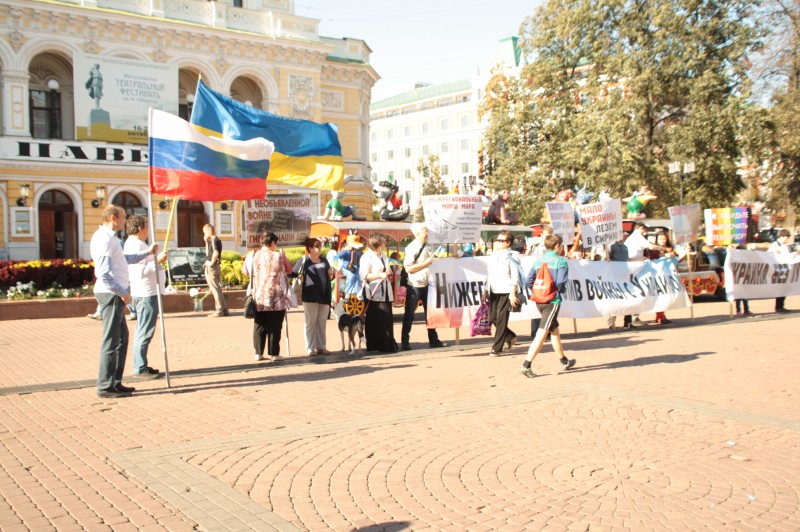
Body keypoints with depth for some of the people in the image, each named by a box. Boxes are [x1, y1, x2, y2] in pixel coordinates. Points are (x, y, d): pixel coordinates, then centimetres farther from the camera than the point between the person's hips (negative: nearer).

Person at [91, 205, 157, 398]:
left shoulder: (109, 238, 18)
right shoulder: (105, 239, -15)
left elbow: (125, 259, 31)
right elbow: (104, 275, -22)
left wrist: (147, 253, 27)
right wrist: (123, 293, -17)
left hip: (116, 294, 11)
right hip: (111, 294, -11)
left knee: (122, 337, 15)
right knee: (111, 341, -5)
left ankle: (115, 382, 22)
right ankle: (105, 386, 0)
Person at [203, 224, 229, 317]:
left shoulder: (214, 240, -14)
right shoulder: (211, 241, 16)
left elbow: (215, 253, -29)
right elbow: (207, 253, 23)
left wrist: (211, 263, -19)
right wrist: (206, 242, 15)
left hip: (211, 268, -10)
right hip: (211, 268, 10)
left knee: (215, 289, -6)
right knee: (217, 289, 14)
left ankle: (219, 311, -4)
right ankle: (224, 309, 17)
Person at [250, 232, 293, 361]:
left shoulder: (254, 256, 1)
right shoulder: (279, 256, -6)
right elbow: (289, 269, 7)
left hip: (259, 298, 3)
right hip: (276, 298, -3)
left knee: (259, 326, 10)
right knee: (274, 326, 3)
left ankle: (258, 353, 13)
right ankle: (274, 353, 5)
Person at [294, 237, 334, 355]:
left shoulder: (324, 260, 13)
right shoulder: (304, 261, -2)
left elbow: (330, 277, 20)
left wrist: (331, 274, -1)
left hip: (324, 296, 5)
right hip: (310, 297, -5)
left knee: (322, 323, 9)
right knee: (311, 323, 2)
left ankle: (321, 347, 15)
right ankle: (310, 348, 6)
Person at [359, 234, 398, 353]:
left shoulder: (384, 256, 19)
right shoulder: (367, 257, -5)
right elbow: (363, 275, -16)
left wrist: (389, 275, 10)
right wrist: (380, 275, -22)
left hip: (385, 293, 7)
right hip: (374, 293, -7)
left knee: (387, 320, 5)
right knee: (374, 321, -4)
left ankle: (388, 345, 10)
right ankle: (374, 346, 3)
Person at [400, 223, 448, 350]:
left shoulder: (427, 247, 10)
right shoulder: (411, 248, -13)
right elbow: (408, 268, -21)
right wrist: (425, 263, -21)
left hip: (426, 284, 7)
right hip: (414, 286, -7)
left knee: (429, 313, 13)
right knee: (409, 314, 1)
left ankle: (433, 340, 21)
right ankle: (404, 342, 8)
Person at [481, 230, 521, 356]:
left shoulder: (511, 256, -5)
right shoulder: (494, 255, 14)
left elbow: (515, 276, -10)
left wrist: (513, 293, -16)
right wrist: (485, 291, 14)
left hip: (506, 292, -7)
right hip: (493, 292, 7)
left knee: (501, 321, -5)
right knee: (492, 318, 7)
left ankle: (497, 348, 1)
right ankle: (510, 337, 29)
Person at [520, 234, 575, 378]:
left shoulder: (538, 261, 9)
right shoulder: (561, 261, -7)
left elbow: (528, 282, 4)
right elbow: (561, 282, -19)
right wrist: (562, 290, 2)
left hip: (539, 301, 7)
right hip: (552, 301, -7)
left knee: (555, 330, 21)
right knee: (542, 333, -8)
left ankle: (564, 361, 35)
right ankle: (526, 365, -15)